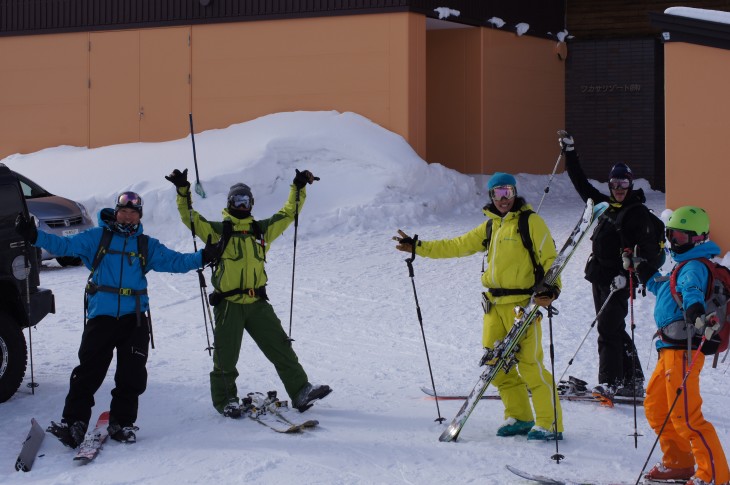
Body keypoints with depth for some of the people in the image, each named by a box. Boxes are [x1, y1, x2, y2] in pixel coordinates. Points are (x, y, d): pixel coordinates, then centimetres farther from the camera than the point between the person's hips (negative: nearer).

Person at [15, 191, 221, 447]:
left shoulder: (147, 245, 14)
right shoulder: (97, 237, 8)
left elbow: (174, 261, 9)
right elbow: (65, 245, 1)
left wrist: (202, 257, -6)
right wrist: (35, 236, -12)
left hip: (135, 317, 2)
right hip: (101, 315, -2)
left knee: (132, 374, 0)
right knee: (88, 370, -7)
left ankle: (122, 423, 12)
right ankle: (74, 422, -1)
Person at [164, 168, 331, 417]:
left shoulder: (262, 229, 15)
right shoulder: (218, 231, 5)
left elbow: (288, 214, 22)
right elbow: (190, 218, -1)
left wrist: (299, 188, 15)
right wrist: (183, 191, -12)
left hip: (257, 303, 3)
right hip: (228, 303, -3)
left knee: (281, 348, 0)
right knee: (226, 356, 2)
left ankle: (300, 391, 3)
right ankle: (226, 400, 14)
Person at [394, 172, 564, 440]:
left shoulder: (531, 221, -4)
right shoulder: (490, 226, 16)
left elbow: (549, 258, -8)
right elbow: (457, 246, 18)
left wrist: (551, 288, -24)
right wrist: (418, 247, 14)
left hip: (523, 304, -7)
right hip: (495, 305, 7)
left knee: (529, 365, -10)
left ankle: (550, 424, -3)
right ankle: (519, 417, 20)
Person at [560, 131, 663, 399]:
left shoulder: (638, 214, -8)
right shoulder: (606, 205, 13)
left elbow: (646, 250, -15)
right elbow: (582, 185, 21)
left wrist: (627, 274, -24)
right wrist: (570, 153, 21)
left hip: (618, 279, -8)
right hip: (600, 276, 8)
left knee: (608, 329, -13)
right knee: (612, 330, 10)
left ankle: (610, 382, -11)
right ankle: (632, 382, 17)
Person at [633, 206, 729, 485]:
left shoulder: (694, 267, -13)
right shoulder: (685, 265, 19)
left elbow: (692, 292, -36)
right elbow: (666, 290, 38)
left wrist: (695, 313, -55)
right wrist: (645, 272, 45)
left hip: (683, 349, -11)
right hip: (669, 349, 11)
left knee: (685, 416, -11)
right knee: (655, 407, 20)